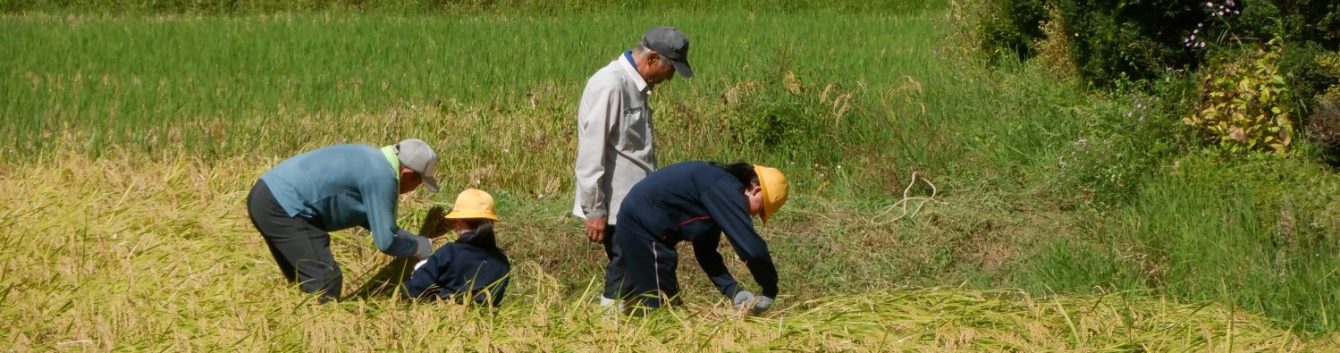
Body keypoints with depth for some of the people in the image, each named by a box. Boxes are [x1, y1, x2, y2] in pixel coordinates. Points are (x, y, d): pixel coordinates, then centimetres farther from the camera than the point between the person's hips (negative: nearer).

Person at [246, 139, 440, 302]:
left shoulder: (372, 158, 15)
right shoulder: (382, 177, -15)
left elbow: (376, 222, 26)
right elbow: (385, 242, -12)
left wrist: (419, 241, 21)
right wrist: (422, 247, 4)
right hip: (282, 207, -11)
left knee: (305, 280, 20)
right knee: (325, 280, -12)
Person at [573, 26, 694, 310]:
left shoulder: (635, 86, 13)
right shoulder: (610, 86, -17)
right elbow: (592, 153, -19)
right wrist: (595, 210, -19)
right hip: (616, 208, -9)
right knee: (625, 277, -7)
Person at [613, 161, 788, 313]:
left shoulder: (720, 184, 12)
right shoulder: (726, 189, -18)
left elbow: (705, 250, 16)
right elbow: (752, 248, -24)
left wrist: (734, 292, 8)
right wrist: (770, 291, -11)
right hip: (644, 228, -11)